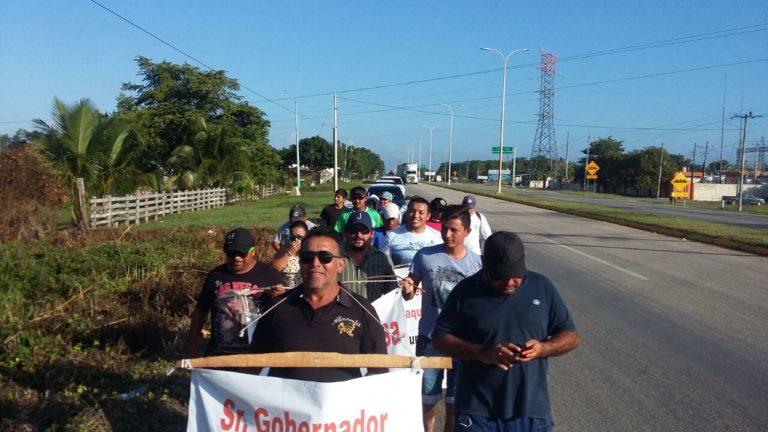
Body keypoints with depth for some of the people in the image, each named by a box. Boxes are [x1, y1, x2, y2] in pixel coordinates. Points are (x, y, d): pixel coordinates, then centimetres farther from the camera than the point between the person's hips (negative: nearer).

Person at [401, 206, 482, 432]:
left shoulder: (476, 262, -6)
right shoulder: (425, 255, -8)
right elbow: (409, 294, -2)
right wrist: (408, 290, -24)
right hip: (429, 338, 0)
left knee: (455, 400, 16)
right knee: (428, 398, 15)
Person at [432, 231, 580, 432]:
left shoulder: (542, 287, 1)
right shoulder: (466, 291, -4)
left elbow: (570, 336, 7)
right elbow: (439, 338, -2)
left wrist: (543, 348, -15)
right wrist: (481, 352, -18)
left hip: (532, 411, 2)